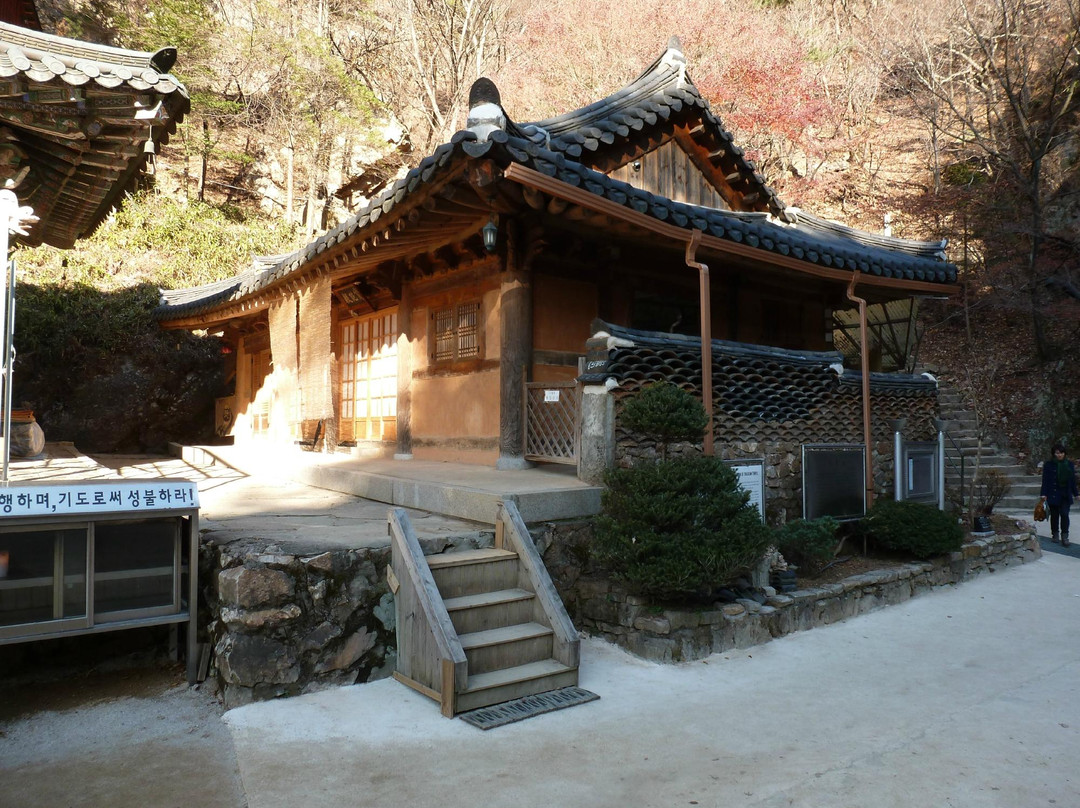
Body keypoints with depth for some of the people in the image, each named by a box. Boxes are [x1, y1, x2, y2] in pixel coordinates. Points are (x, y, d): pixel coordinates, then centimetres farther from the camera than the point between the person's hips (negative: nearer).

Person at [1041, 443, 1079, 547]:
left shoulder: (1069, 464, 7)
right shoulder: (1048, 465, -3)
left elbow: (1073, 480, 12)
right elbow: (1045, 480, -4)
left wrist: (1075, 493, 12)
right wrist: (1044, 494, -9)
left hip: (1066, 495, 2)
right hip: (1053, 494, -2)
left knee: (1064, 514, -7)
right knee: (1054, 515, 7)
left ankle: (1065, 536, -4)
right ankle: (1055, 534, 21)